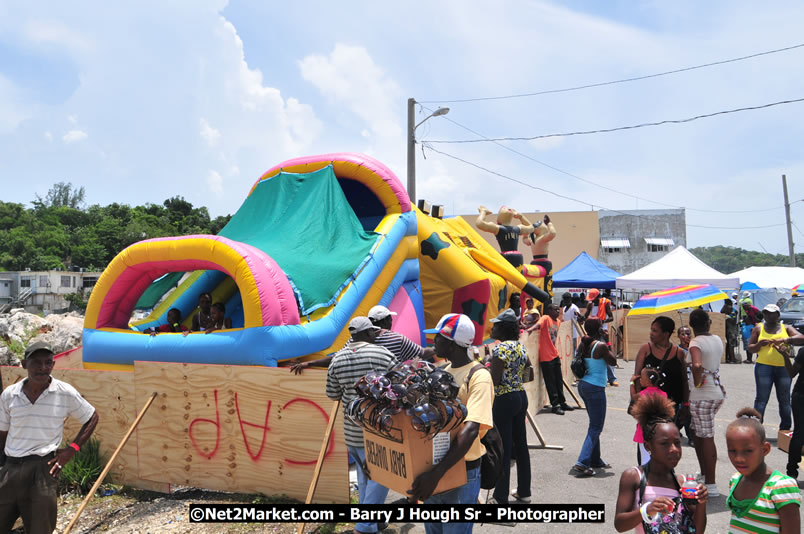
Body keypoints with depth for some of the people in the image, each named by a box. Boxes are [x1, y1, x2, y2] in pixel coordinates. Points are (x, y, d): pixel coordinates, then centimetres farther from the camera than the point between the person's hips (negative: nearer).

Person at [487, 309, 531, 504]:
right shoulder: (521, 347, 7)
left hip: (504, 400, -8)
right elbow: (529, 375, 12)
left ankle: (501, 497, 8)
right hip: (521, 397, 9)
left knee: (503, 449, 0)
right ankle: (524, 491, 26)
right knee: (520, 444, 15)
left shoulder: (500, 349, -18)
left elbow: (493, 381, -21)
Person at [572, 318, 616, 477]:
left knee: (594, 425, 20)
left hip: (583, 385, 8)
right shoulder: (601, 346, -17)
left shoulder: (583, 345, 4)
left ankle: (595, 460, 28)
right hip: (595, 388, -8)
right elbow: (612, 361, -5)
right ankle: (582, 463, -10)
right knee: (595, 428, -2)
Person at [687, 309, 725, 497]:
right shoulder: (717, 340, 9)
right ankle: (704, 474, 28)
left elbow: (697, 365, -33)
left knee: (706, 438, -2)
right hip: (717, 391, 8)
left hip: (702, 395, -8)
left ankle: (711, 485, 4)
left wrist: (697, 383, -18)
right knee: (697, 433, 19)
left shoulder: (696, 343, -16)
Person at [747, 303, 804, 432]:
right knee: (761, 399, -2)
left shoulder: (786, 328, 9)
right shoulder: (759, 328, 8)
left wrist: (783, 340, -19)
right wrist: (760, 344, -13)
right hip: (764, 367, -1)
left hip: (784, 367, 1)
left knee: (784, 400, 9)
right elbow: (750, 347, 8)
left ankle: (785, 429, 20)